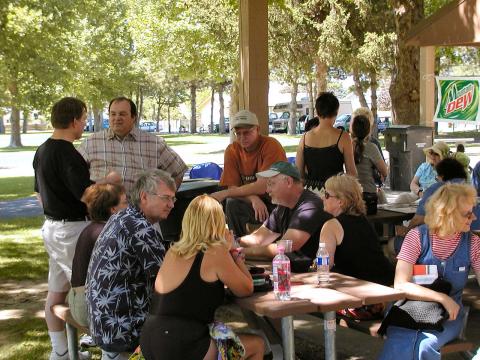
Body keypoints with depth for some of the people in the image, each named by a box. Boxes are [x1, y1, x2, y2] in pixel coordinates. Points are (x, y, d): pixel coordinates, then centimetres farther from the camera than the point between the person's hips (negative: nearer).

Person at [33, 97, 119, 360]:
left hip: (51, 226, 10)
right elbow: (86, 194, -23)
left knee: (57, 291, 14)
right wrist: (109, 181, -7)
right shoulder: (68, 155, -20)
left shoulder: (42, 151, 10)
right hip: (72, 229, -10)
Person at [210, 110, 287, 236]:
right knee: (232, 204, -25)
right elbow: (232, 187, -5)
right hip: (252, 203, 3)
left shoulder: (271, 145, -17)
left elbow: (263, 186, -23)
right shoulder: (232, 150, -3)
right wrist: (253, 198, -27)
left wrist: (224, 193, -21)